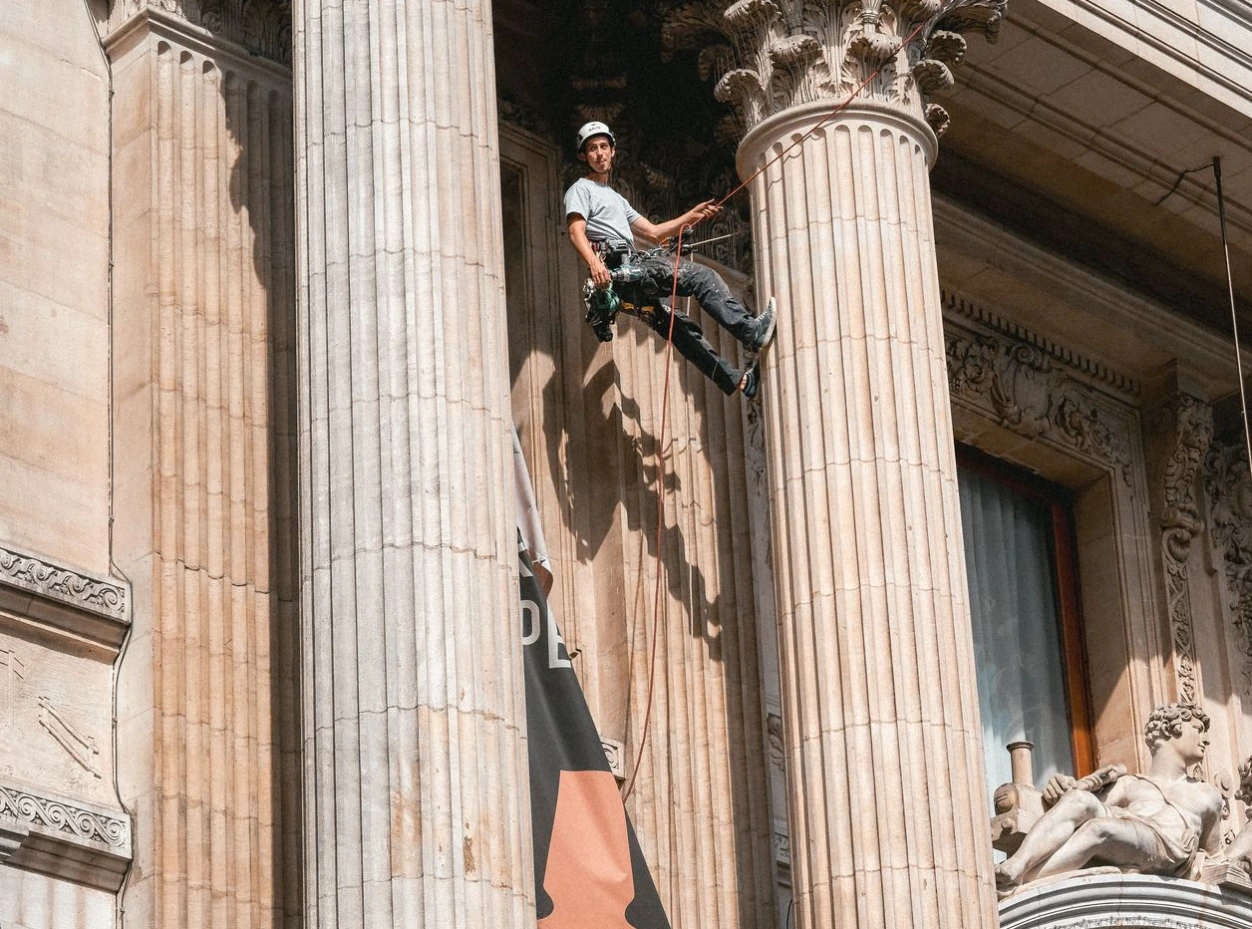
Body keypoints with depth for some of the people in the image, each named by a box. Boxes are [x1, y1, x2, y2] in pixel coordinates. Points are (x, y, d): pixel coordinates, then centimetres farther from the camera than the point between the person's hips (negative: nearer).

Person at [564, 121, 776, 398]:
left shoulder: (616, 199, 35)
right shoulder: (580, 190, 7)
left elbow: (653, 233, 32)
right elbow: (576, 232, -11)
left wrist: (691, 217, 21)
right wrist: (594, 263, -31)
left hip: (630, 282, 9)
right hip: (620, 269, -9)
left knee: (681, 329, 7)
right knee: (704, 277, -18)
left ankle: (737, 380, 6)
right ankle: (750, 331, -28)